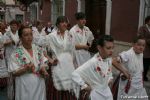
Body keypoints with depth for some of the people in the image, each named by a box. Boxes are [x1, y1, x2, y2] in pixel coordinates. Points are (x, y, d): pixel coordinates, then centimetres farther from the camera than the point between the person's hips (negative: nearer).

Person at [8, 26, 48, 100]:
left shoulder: (38, 49, 2)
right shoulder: (16, 53, -11)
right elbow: (14, 73, -10)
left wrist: (43, 71, -11)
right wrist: (25, 69, -25)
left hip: (39, 85, 4)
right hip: (25, 87, -4)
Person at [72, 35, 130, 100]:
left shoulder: (109, 59, -8)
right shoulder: (92, 62, -30)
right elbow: (75, 74, -33)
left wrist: (110, 78, 5)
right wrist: (84, 86, -24)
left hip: (107, 92, 7)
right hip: (96, 94, -6)